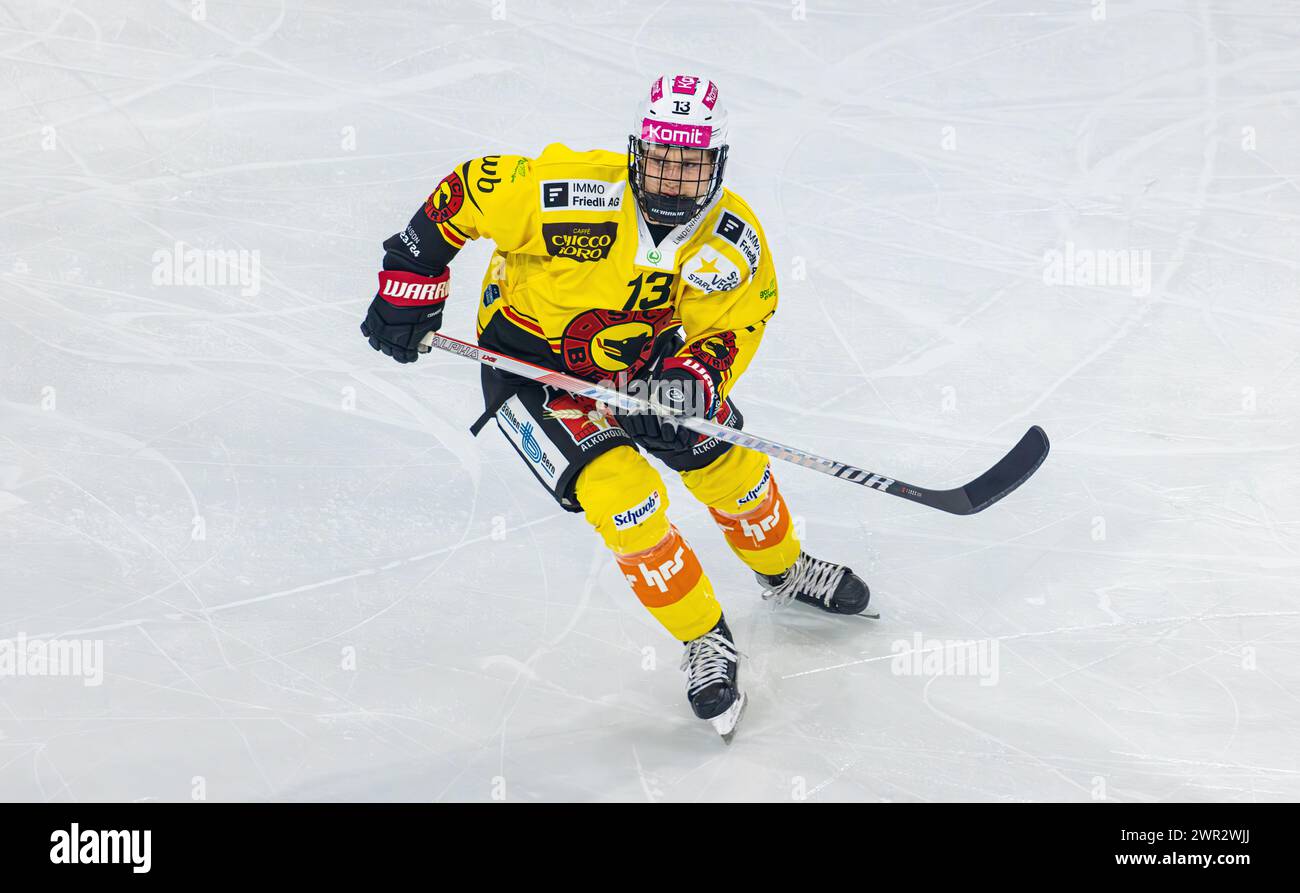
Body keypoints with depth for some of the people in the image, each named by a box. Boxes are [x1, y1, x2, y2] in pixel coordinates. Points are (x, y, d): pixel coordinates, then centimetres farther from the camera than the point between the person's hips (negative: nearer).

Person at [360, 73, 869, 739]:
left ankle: (783, 571, 43)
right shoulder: (573, 196, -33)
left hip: (637, 357, 5)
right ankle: (704, 641, 0)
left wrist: (695, 378, -29)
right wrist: (412, 283, -15)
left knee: (728, 463, 8)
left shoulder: (735, 241, -19)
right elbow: (466, 192, -21)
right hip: (530, 360, -5)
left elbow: (735, 327, -8)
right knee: (622, 491, -20)